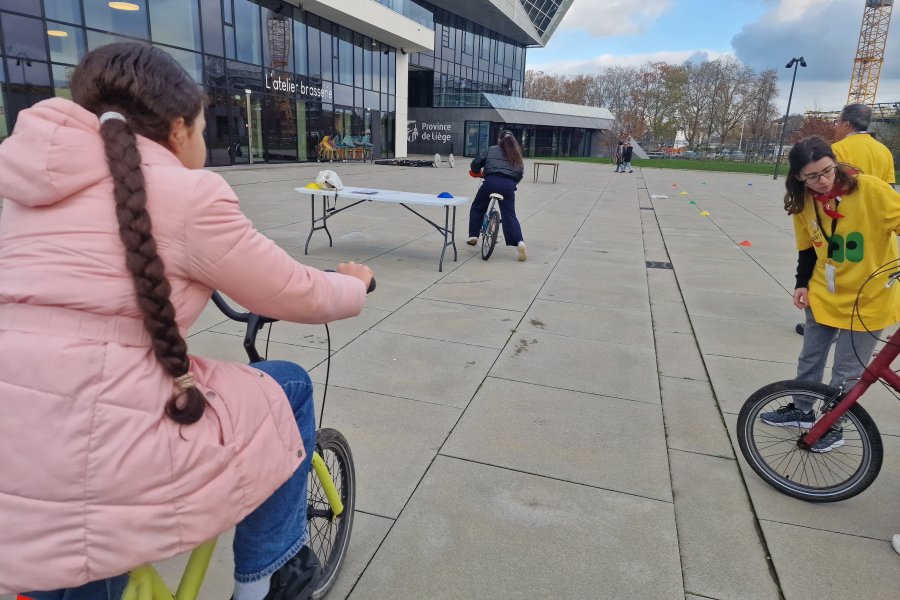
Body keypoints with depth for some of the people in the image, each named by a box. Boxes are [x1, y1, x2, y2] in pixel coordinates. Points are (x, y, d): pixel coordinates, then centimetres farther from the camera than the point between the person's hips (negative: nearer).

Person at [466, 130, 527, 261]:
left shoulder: (490, 150, 15)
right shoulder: (516, 155, 23)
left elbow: (476, 163, 9)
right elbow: (520, 173, 16)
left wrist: (476, 172, 30)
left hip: (491, 181, -2)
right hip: (508, 184, 2)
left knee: (477, 208, 21)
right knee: (509, 215, 2)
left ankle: (473, 235, 21)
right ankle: (519, 241, -17)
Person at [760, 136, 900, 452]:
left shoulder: (870, 189, -21)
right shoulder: (804, 201, -6)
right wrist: (802, 283, -1)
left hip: (868, 299, -4)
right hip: (824, 295, 4)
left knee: (846, 372, 6)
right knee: (810, 357, 17)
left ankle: (833, 427, 27)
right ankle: (801, 411, 38)